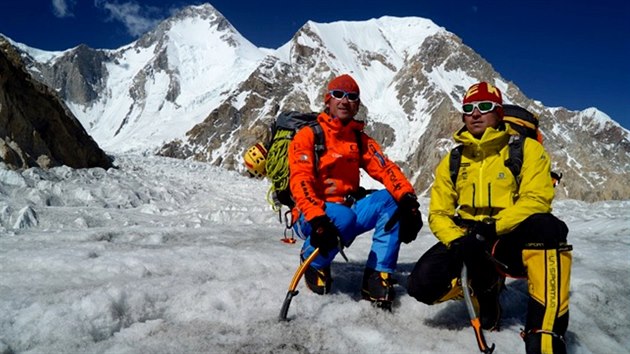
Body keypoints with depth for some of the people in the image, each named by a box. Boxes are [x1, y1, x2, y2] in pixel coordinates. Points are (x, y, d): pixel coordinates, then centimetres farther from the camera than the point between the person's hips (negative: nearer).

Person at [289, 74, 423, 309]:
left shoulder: (361, 140, 12)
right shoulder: (308, 135, -4)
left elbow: (385, 168, -5)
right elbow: (300, 181, -18)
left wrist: (408, 199, -24)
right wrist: (317, 219, -35)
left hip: (350, 208, 5)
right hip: (312, 217, -5)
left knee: (390, 201, -19)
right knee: (344, 218, -36)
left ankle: (377, 278, -17)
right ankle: (314, 261, -4)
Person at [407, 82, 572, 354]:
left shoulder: (526, 149, 1)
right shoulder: (452, 162, 10)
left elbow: (536, 199, -12)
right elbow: (438, 213, 6)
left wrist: (492, 227, -28)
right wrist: (458, 240, -16)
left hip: (513, 243, -3)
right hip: (468, 244, 3)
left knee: (548, 228, -37)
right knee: (422, 283, -23)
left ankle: (546, 332, -31)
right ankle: (484, 286, 8)